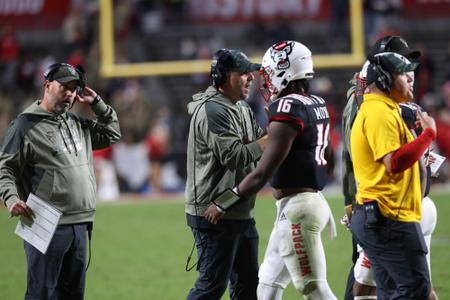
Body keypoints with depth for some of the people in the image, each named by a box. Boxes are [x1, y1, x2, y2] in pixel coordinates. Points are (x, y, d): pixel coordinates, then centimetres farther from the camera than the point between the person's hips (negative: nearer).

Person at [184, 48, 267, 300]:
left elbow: (259, 147, 12)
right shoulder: (211, 111, -16)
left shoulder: (242, 110, 16)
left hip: (241, 213, 10)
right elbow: (234, 156, -23)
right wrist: (272, 137, -18)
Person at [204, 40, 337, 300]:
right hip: (313, 198, 9)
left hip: (296, 208, -9)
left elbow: (263, 174, -18)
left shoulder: (287, 110, -17)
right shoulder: (318, 105, 9)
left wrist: (224, 205, -11)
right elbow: (327, 161, 20)